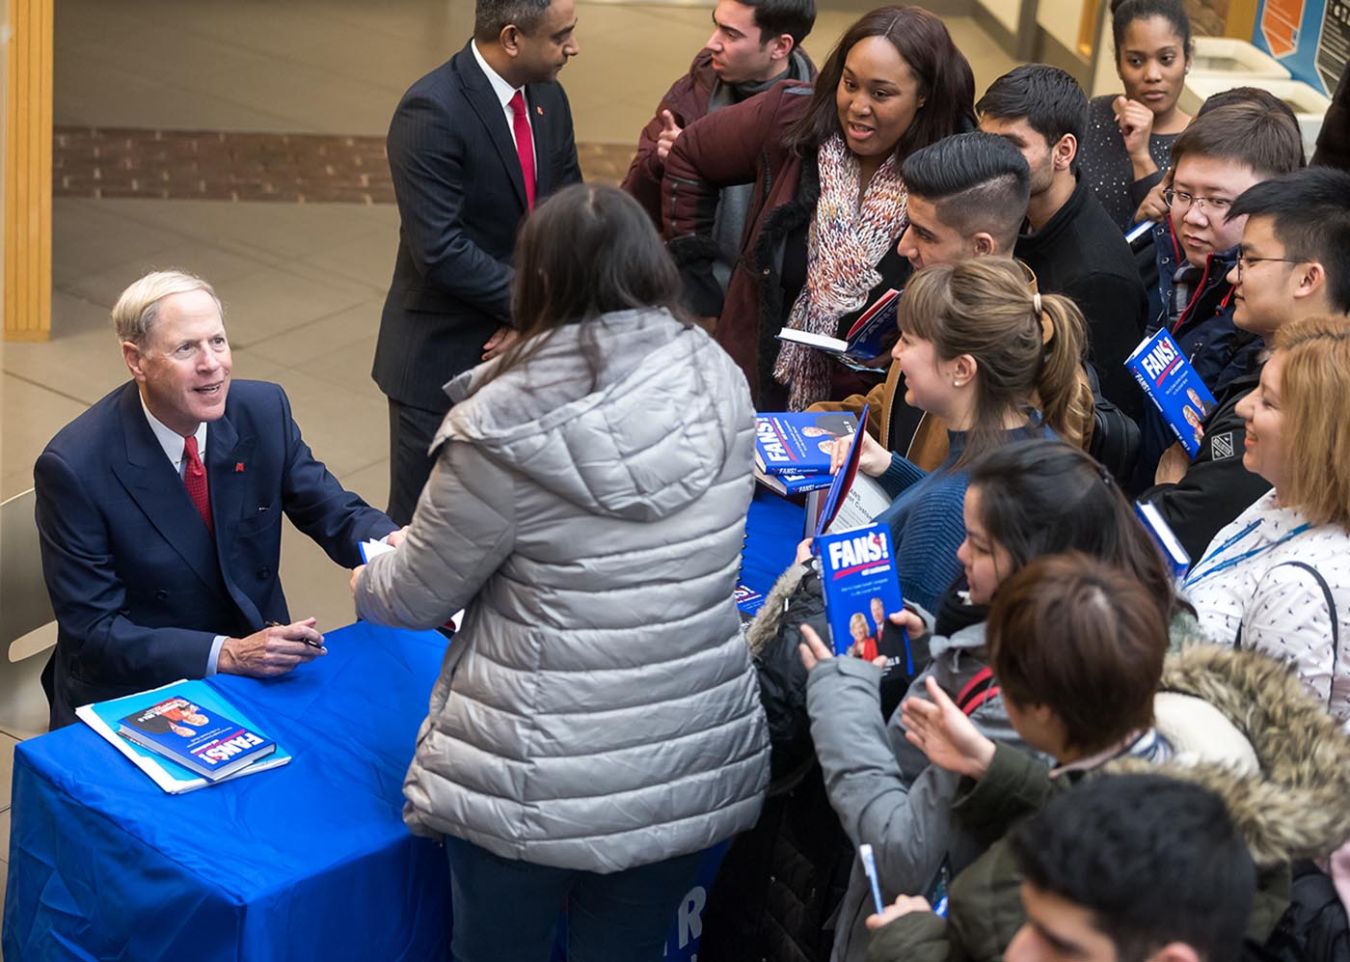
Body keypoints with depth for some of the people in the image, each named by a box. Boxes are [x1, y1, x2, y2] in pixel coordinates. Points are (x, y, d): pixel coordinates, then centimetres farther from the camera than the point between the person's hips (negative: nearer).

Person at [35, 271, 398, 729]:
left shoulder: (264, 410, -5)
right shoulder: (75, 467, -18)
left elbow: (333, 512, 4)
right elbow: (93, 631, -17)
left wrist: (390, 542, -20)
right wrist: (226, 654, -29)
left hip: (259, 669, 5)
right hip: (133, 693, -5)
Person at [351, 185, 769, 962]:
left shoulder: (508, 423, -18)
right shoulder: (721, 388, -4)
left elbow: (417, 595, -6)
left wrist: (368, 579, 18)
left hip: (538, 785, -4)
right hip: (696, 767, 4)